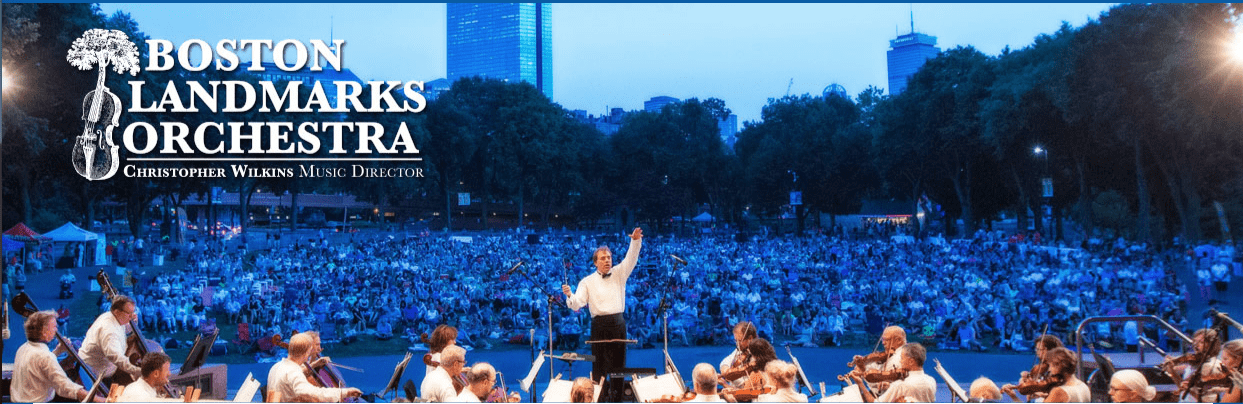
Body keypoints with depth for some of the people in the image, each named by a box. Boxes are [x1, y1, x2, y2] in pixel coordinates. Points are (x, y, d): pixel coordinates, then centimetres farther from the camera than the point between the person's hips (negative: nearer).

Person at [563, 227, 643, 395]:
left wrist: (635, 241, -20)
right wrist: (569, 295, -25)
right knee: (599, 365, -1)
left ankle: (617, 393, 15)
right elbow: (577, 304, -3)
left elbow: (631, 259, -3)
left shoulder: (619, 274, 11)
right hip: (599, 324, -2)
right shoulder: (588, 282, 5)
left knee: (619, 362, 6)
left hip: (618, 323, 2)